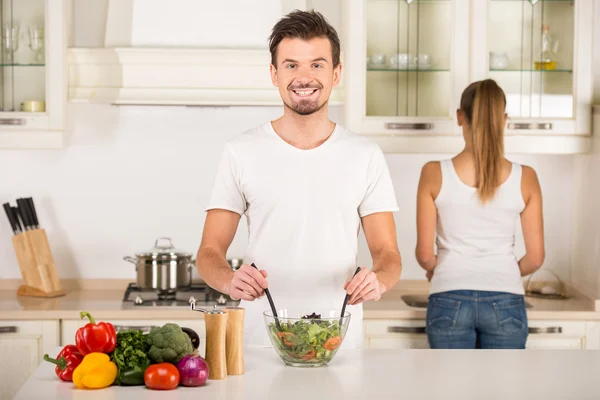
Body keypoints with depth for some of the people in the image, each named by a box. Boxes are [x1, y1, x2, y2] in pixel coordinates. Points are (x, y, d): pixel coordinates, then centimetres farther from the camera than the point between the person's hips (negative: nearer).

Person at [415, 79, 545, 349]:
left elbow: (425, 254, -3)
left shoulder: (435, 174, -6)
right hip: (504, 303, 1)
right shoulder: (524, 178, -2)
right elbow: (535, 257, 2)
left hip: (450, 301, 0)